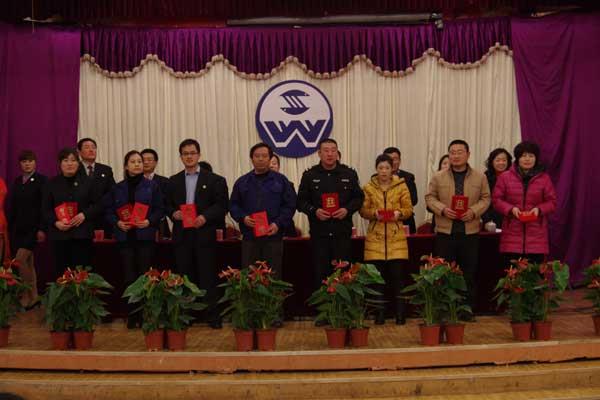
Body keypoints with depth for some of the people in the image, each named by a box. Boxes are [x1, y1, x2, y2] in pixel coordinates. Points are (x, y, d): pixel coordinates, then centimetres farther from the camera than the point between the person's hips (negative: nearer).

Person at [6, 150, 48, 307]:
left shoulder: (41, 180, -5)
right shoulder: (16, 182, 12)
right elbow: (12, 206, 14)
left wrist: (42, 228, -17)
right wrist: (10, 227, 9)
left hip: (32, 228, -6)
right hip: (17, 228, 6)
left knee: (20, 260, -15)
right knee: (27, 263, 9)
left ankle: (28, 296, -3)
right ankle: (32, 297, 16)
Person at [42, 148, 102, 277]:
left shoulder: (87, 182, 8)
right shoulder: (51, 184, 10)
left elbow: (98, 205, 6)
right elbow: (45, 209, 7)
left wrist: (84, 214, -11)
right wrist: (55, 222, -10)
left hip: (82, 234, -1)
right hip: (59, 235, 1)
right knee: (61, 271, 0)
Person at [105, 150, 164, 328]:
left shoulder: (152, 186, 3)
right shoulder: (117, 188, 9)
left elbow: (160, 209, 2)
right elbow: (108, 210, 8)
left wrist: (149, 221, -14)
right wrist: (117, 222, -9)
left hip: (145, 236, -2)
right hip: (125, 237, 2)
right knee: (129, 277, 2)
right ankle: (132, 315, 10)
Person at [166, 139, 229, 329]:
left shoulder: (213, 179, 3)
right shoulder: (174, 180, 14)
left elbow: (222, 205, -2)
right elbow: (168, 204, 14)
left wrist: (205, 217, -15)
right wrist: (173, 213, -7)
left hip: (204, 234, -3)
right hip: (182, 235, 3)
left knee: (208, 277, -2)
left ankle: (213, 316, 4)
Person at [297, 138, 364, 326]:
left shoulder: (349, 174, 7)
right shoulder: (309, 175, 5)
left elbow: (358, 197, 9)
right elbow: (301, 201, 5)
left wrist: (347, 209, -9)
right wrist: (314, 211, -12)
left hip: (343, 232, 0)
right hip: (319, 232, 0)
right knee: (321, 272, 3)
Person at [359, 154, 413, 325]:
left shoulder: (401, 186, 6)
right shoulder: (368, 188, 7)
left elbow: (409, 209, 5)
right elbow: (363, 210, 5)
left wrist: (399, 213, -15)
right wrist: (374, 213, -14)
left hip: (396, 237, 0)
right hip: (375, 237, 1)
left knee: (398, 275, -2)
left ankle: (400, 313, 9)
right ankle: (380, 313, 13)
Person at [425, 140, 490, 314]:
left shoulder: (480, 177, 5)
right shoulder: (438, 177, 3)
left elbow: (485, 198, 6)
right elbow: (430, 197, 5)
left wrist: (474, 211, -12)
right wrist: (442, 209, -13)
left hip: (470, 232, 0)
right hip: (445, 231, 0)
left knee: (469, 273, 6)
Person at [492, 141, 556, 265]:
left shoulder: (544, 178, 7)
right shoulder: (505, 177, 6)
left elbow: (552, 202, 9)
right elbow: (497, 200, 6)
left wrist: (539, 209, -11)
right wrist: (511, 209, -12)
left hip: (536, 236, 1)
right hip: (512, 235, 0)